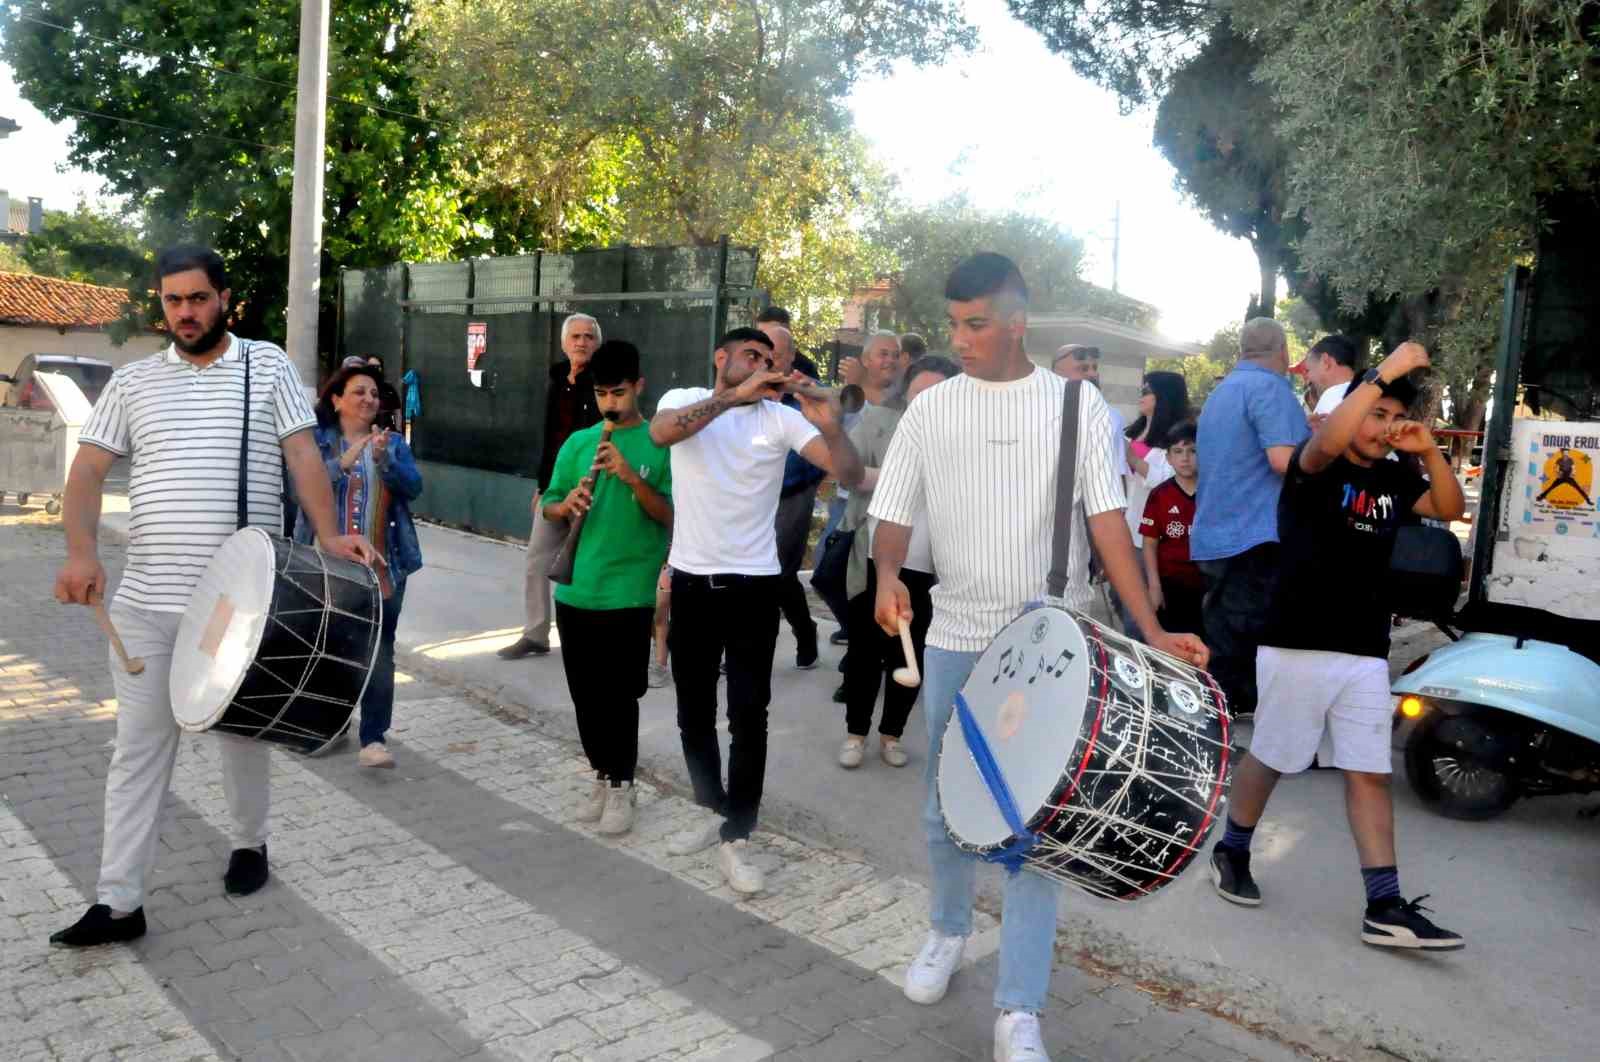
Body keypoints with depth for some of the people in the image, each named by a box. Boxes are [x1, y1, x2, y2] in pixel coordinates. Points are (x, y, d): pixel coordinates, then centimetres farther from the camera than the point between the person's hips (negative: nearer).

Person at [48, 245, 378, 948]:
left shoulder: (267, 367, 3)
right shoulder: (132, 381, 9)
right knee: (138, 747, 4)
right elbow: (87, 471, 4)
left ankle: (249, 845, 35)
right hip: (147, 600, 2)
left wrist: (328, 534, -19)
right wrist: (81, 553, -14)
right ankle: (118, 903, 11)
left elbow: (302, 453, -4)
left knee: (243, 731, 14)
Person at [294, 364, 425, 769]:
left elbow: (413, 486, -5)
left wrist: (384, 459, -22)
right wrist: (345, 461, -27)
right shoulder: (318, 439, 1)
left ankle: (374, 739, -4)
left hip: (383, 568, 1)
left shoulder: (394, 442, 9)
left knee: (380, 654, -6)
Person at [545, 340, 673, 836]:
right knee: (586, 695, 12)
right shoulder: (577, 443, 7)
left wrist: (631, 476, -19)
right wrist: (566, 504, -12)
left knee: (619, 695, 1)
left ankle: (622, 786, 16)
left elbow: (673, 516, -7)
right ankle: (603, 776, 29)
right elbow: (548, 507, 11)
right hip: (574, 591, 4)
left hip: (629, 594, -4)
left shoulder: (661, 444, -3)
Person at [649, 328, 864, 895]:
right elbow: (661, 433, -25)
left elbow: (851, 474, -11)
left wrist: (829, 424, -29)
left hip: (753, 585, -1)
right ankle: (713, 811, 33)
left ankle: (735, 838, 11)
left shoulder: (781, 417, -2)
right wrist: (735, 395, -31)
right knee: (694, 710, 14)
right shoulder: (683, 400, 0)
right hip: (691, 582, 2)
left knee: (748, 714, -2)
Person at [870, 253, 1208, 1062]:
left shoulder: (1076, 404, -3)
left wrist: (1151, 628, -14)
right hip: (955, 639, 3)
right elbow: (894, 516, 3)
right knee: (945, 806, 15)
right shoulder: (930, 408, 2)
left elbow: (1106, 519, -5)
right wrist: (888, 576, -19)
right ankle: (948, 930, 40)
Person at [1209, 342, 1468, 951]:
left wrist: (1429, 452, -2)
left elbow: (1452, 509, 12)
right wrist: (1385, 373, -27)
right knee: (1269, 759, 8)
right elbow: (1327, 441, -28)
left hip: (1366, 654, 6)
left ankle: (1385, 908, 5)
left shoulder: (1393, 479, 12)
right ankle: (1231, 853, 29)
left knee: (1369, 774, 3)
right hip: (1298, 646, -5)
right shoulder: (1316, 466, -7)